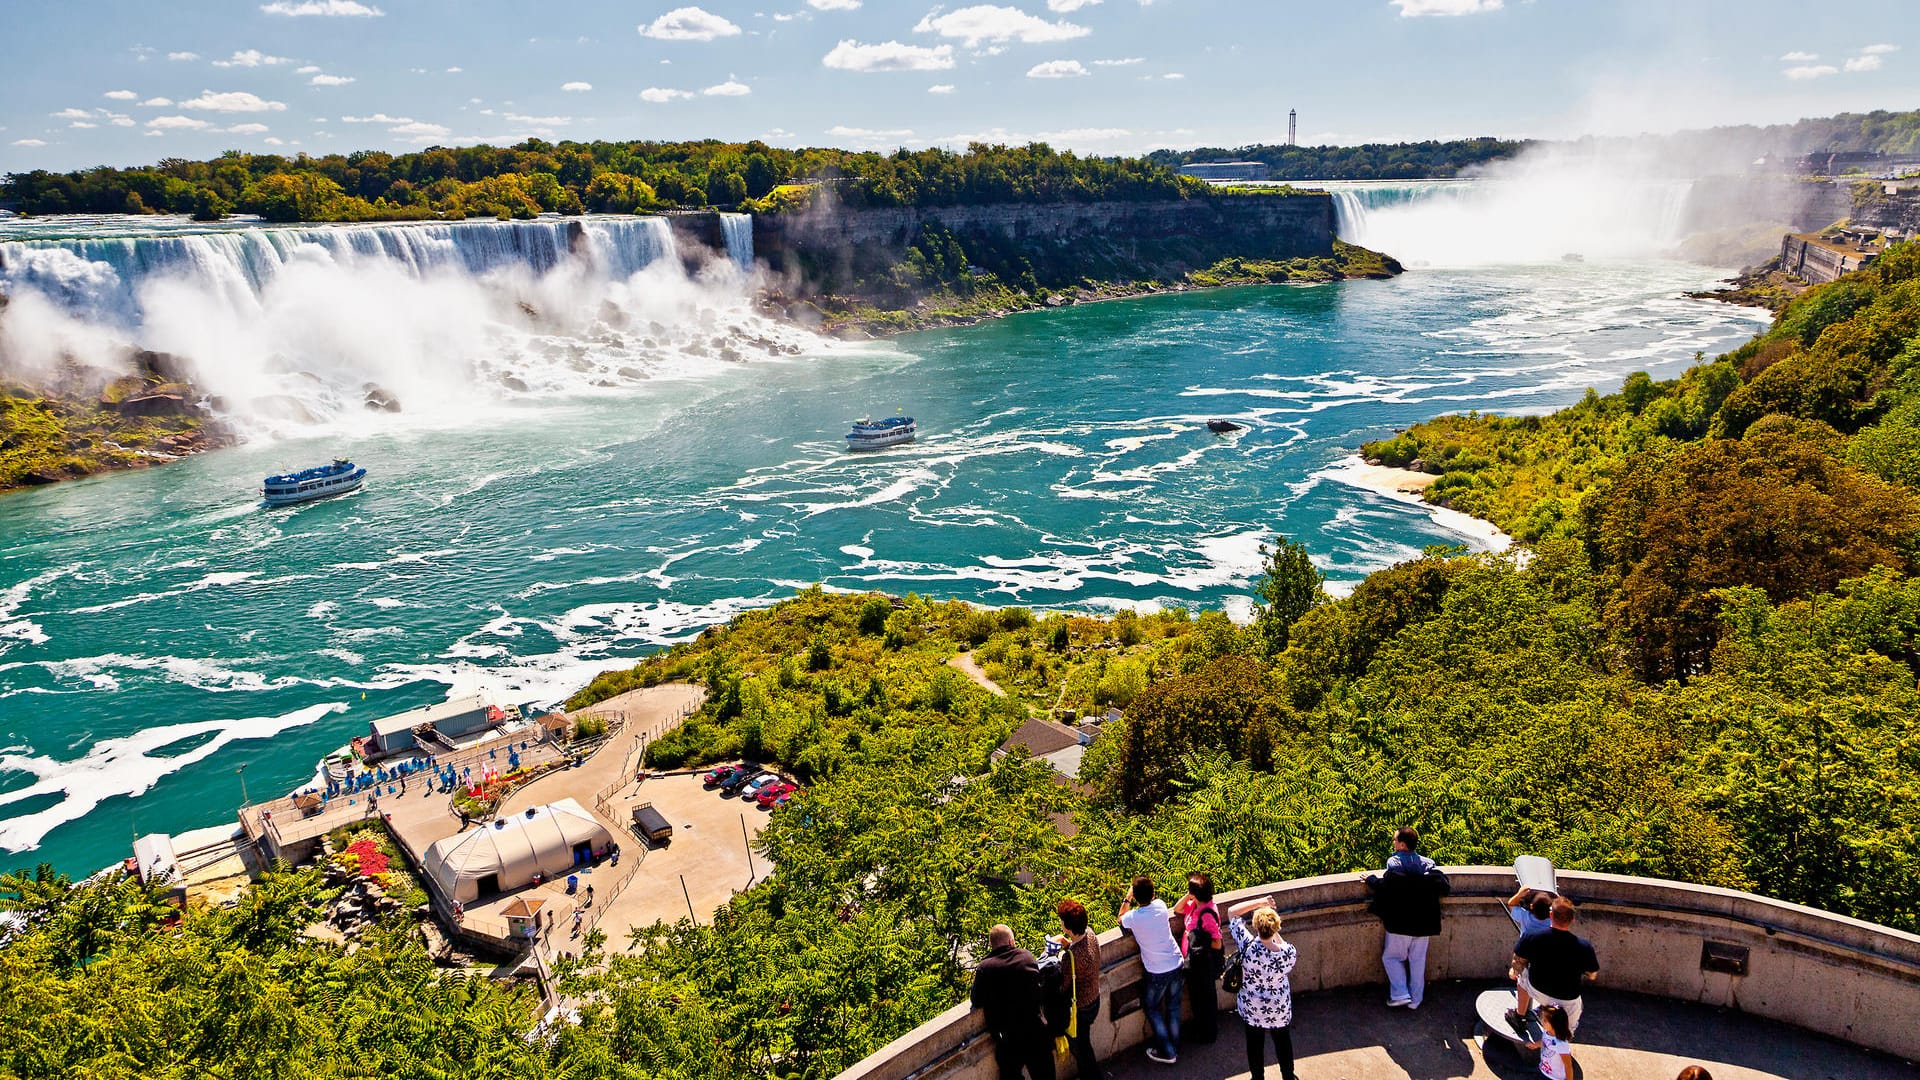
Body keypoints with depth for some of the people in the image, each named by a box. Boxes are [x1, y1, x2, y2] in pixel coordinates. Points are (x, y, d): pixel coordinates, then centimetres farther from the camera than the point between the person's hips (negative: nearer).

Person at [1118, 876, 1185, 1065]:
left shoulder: (1132, 917, -20)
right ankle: (1175, 1046, 34)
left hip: (1157, 972, -4)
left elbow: (1120, 920, 6)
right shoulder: (1161, 905, -10)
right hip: (1176, 964, 4)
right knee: (1174, 1006, 21)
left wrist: (1127, 899, 9)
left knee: (1152, 1009, 17)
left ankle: (1168, 1053, 20)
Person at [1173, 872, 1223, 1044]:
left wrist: (1194, 938, -20)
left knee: (1204, 998, 13)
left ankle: (1207, 1033, 32)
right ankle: (1199, 1025, 46)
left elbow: (1217, 944, -29)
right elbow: (1177, 910, 9)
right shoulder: (1196, 905, -4)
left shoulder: (1207, 915, -31)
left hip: (1203, 964, -9)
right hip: (1195, 962, 9)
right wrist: (1187, 896, -7)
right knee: (1196, 996, 26)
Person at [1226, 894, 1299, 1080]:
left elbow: (1232, 911, -21)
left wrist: (1259, 902, -21)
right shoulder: (1289, 953, -31)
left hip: (1251, 1008, 0)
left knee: (1255, 1044, 24)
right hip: (1280, 1009, 0)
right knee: (1283, 1043, 27)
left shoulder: (1247, 945, -33)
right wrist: (1274, 932, -5)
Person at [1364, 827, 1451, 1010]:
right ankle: (1415, 999, 20)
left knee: (1391, 957, 12)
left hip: (1400, 924, -5)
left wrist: (1371, 879, -8)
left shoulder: (1395, 862, -13)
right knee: (1418, 962, 15)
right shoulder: (1428, 864, 2)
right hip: (1423, 924, 5)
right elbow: (1445, 887, -3)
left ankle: (1400, 994, 3)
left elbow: (1386, 885, -25)